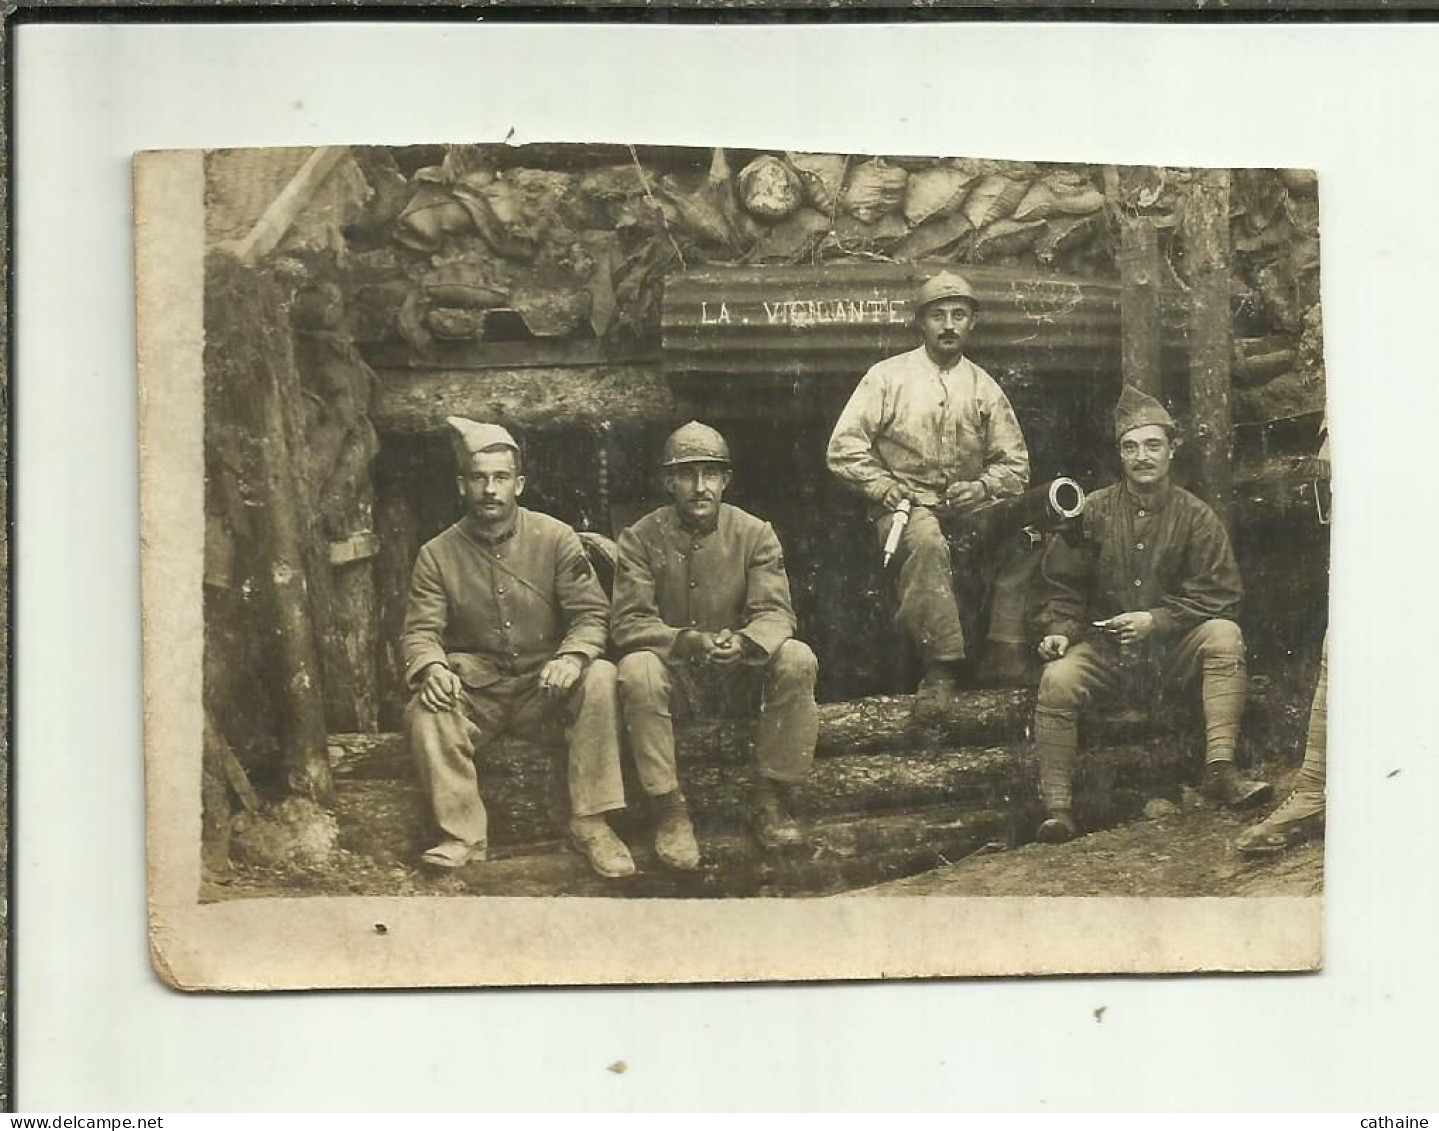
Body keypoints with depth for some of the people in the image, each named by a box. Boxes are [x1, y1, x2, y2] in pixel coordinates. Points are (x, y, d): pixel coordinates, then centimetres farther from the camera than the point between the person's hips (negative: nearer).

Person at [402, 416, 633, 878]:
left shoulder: (555, 538, -1)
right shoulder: (438, 554, 2)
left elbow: (591, 614, -4)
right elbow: (421, 630, -3)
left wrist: (572, 656, -26)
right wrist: (431, 668, -27)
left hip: (545, 684, 0)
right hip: (475, 688, 1)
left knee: (601, 679, -30)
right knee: (424, 713, -30)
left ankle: (590, 824, -23)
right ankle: (462, 834, -16)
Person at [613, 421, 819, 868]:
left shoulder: (755, 534, -3)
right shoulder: (641, 539, -7)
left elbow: (775, 614, -10)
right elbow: (629, 624, -13)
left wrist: (744, 642, -35)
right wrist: (688, 641, -32)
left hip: (740, 667, 2)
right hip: (674, 671, -1)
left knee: (797, 659, -27)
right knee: (637, 671, -35)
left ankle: (770, 798, -12)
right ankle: (670, 809, -22)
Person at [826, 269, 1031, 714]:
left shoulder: (984, 388, 13)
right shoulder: (887, 377, 5)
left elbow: (1015, 465, 16)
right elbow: (844, 450, 0)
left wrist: (982, 487, -5)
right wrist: (887, 489, -11)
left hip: (966, 509, 4)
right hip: (905, 507, -4)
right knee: (927, 539, -37)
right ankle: (942, 668, -39)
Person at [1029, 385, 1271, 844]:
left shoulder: (1194, 516, 1)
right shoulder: (1094, 511, 2)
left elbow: (1219, 595, -4)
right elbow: (1060, 585, 7)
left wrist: (1156, 621, -16)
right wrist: (1058, 629, -11)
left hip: (1173, 650, 0)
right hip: (1103, 648, 0)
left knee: (1224, 635, -28)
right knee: (1057, 679, -29)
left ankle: (1220, 770, -31)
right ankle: (1056, 806, -21)